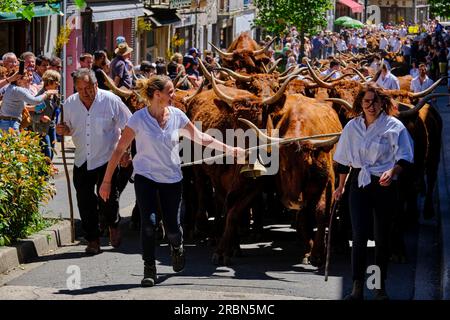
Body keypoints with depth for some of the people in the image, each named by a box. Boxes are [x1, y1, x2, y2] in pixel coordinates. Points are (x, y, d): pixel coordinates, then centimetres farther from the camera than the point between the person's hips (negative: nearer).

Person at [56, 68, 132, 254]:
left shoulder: (111, 101, -11)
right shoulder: (70, 103, -1)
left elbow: (128, 127, -2)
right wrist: (64, 130, -9)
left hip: (107, 158, -3)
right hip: (82, 161, 3)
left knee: (108, 197, -3)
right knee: (85, 203, 2)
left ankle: (113, 226, 29)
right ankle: (92, 240, 14)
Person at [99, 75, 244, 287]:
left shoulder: (177, 115, -3)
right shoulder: (139, 119, -13)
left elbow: (200, 137, 9)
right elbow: (119, 150, -9)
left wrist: (228, 149, 9)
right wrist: (107, 181, -9)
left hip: (172, 178, 2)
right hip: (145, 176, -2)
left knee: (173, 228, 1)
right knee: (148, 222, -14)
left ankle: (177, 247, 38)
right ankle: (149, 270, 1)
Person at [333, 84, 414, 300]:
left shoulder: (394, 127, -5)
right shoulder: (352, 127, 6)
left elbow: (404, 157, -8)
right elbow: (344, 160, 16)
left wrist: (392, 171, -26)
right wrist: (341, 187, 22)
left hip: (384, 185, -1)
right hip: (359, 183, 2)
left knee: (382, 237, 7)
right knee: (359, 235, -8)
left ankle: (380, 287, 21)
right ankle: (357, 288, -6)